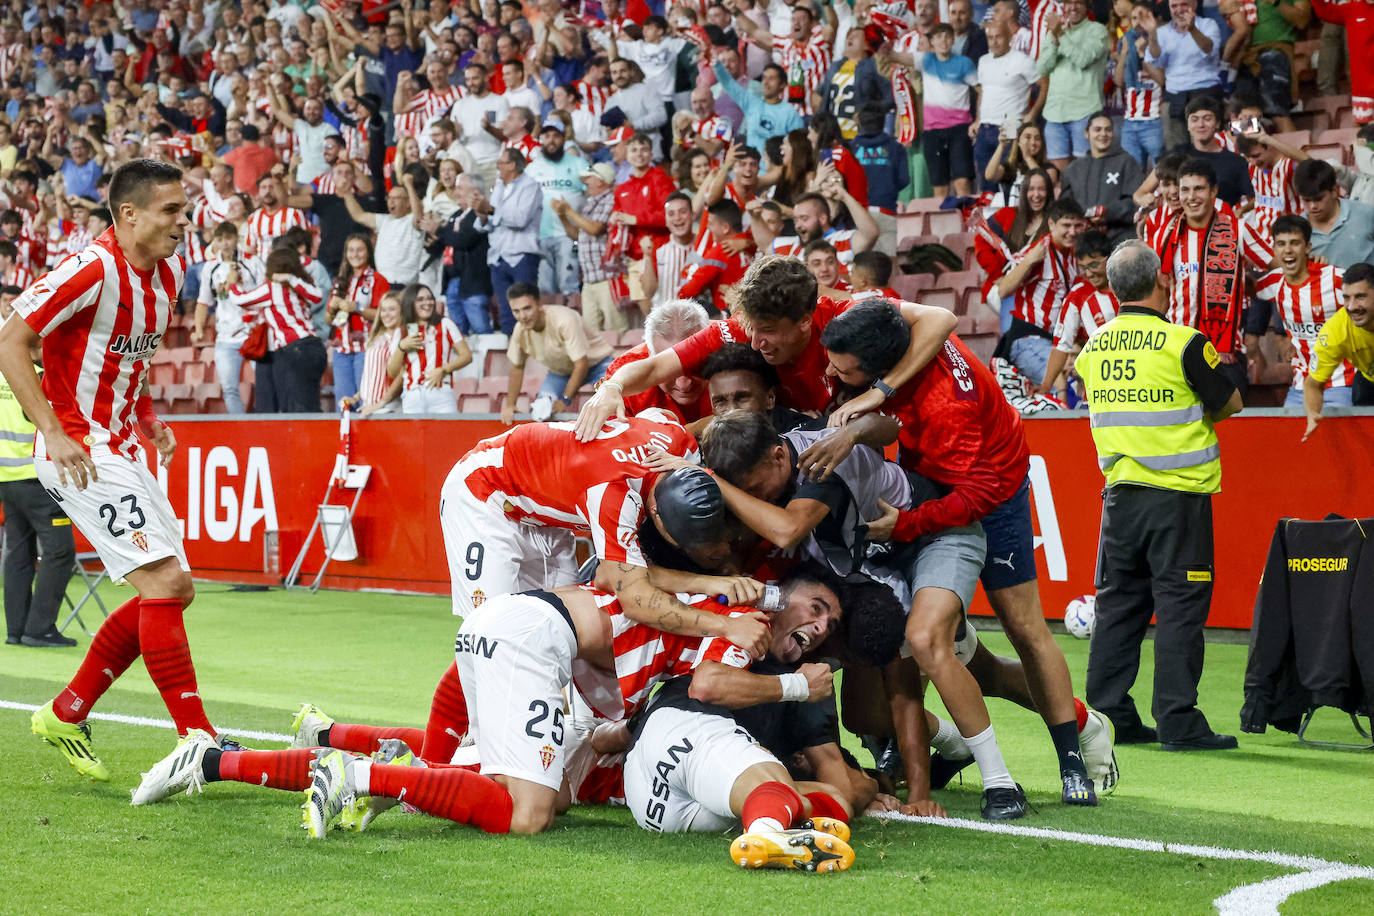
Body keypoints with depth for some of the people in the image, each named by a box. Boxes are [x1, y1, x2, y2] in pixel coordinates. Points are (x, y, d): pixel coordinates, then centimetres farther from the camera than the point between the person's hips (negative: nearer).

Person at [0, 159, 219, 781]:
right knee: (163, 580, -16)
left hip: (120, 450, 10)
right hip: (78, 451, -10)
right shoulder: (94, 270, -18)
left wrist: (147, 418, 10)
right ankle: (198, 742, -15)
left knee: (174, 589, 9)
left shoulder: (168, 274, 9)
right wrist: (54, 431, -22)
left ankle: (66, 716, 20)